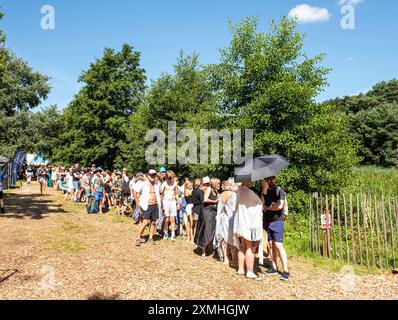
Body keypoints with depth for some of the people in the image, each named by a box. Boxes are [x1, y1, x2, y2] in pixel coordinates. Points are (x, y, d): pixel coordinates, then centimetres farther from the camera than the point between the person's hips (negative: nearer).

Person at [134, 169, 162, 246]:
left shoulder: (157, 184, 9)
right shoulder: (143, 183, -7)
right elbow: (135, 192, -4)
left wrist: (159, 202, 17)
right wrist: (137, 203, -6)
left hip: (155, 205, 5)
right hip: (146, 205, -5)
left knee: (153, 222, 8)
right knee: (146, 222, -13)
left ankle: (151, 238, 19)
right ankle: (138, 238, -1)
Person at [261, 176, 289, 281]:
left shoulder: (279, 190, -5)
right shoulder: (264, 191, 11)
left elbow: (280, 206, -16)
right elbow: (262, 204, -3)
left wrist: (267, 207, -3)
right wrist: (264, 190, -13)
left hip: (277, 221, -5)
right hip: (267, 221, 5)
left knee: (278, 245, -9)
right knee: (271, 245, 8)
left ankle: (286, 271, -5)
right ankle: (274, 268, 17)